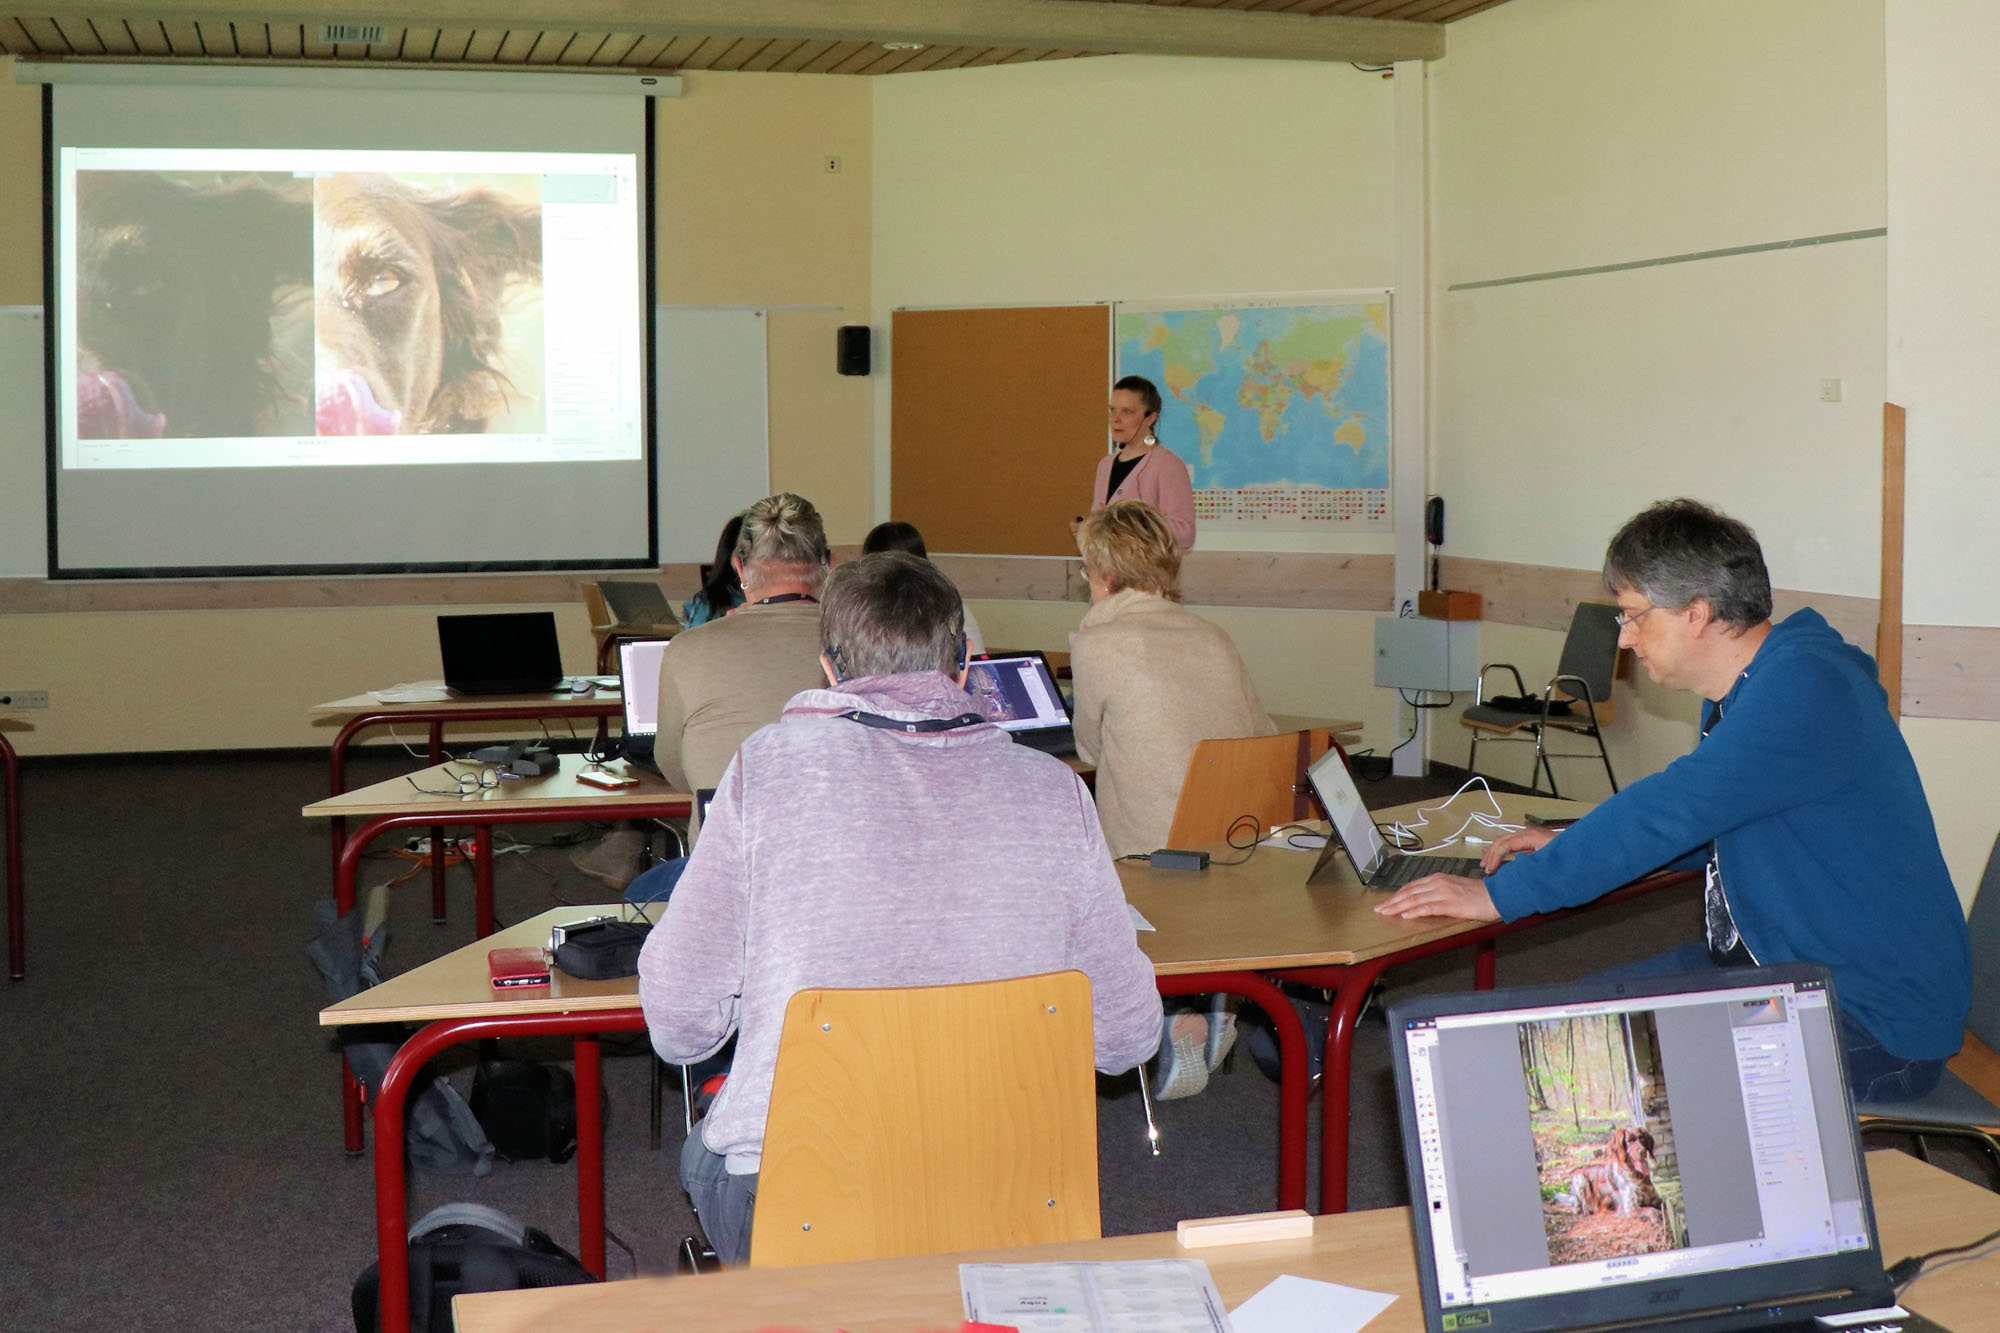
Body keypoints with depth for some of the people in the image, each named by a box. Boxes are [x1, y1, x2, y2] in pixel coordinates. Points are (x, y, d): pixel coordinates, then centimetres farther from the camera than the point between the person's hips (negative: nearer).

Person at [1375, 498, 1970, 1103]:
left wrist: (1500, 895, -23)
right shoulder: (1746, 691, 9)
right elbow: (1705, 829, 23)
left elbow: (1670, 811, -27)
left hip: (1876, 1026, -10)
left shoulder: (1804, 688, -24)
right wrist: (1573, 846, 11)